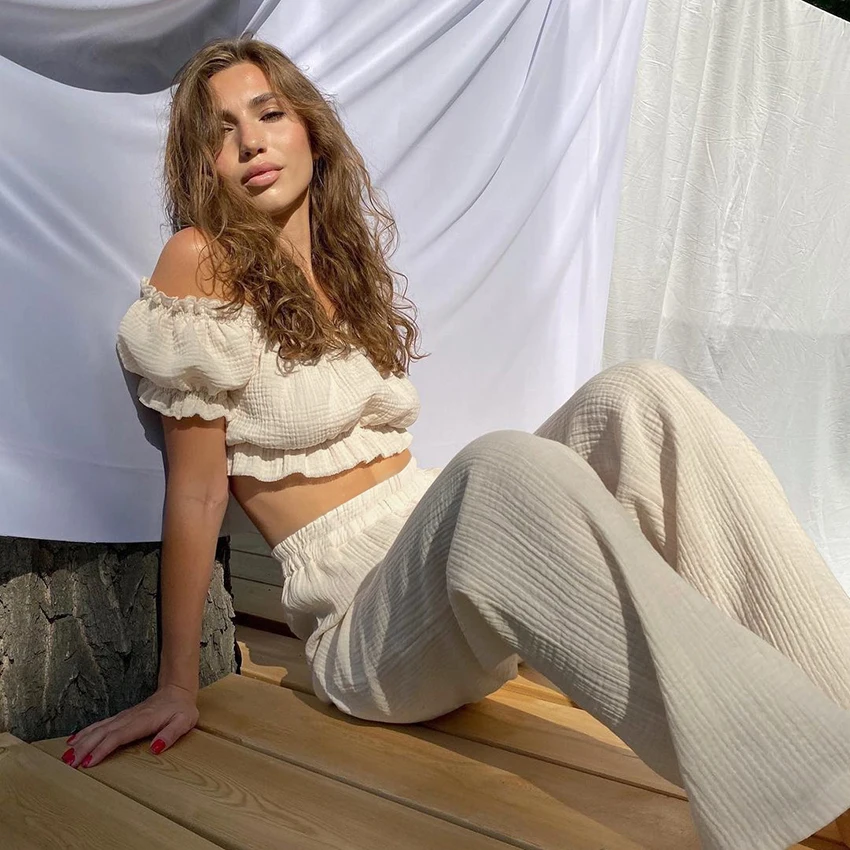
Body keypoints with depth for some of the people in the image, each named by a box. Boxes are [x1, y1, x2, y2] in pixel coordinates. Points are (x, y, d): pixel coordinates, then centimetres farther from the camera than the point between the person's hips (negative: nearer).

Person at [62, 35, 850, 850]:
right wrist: (177, 688, -5)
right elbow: (196, 490, -7)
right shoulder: (201, 261, -6)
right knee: (502, 466, -37)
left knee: (636, 398, -17)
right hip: (367, 621, -6)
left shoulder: (347, 267, 14)